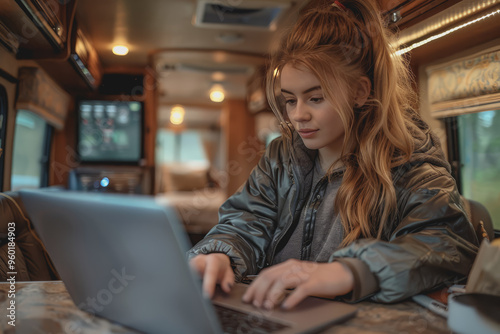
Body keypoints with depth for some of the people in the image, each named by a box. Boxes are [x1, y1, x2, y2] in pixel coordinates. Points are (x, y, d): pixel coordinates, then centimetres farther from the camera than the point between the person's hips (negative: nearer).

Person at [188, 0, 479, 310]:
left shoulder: (408, 157, -6)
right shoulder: (282, 157, 8)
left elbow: (453, 240, -20)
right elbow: (246, 222, 3)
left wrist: (349, 272, -37)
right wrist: (219, 255, -21)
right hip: (277, 317, 4)